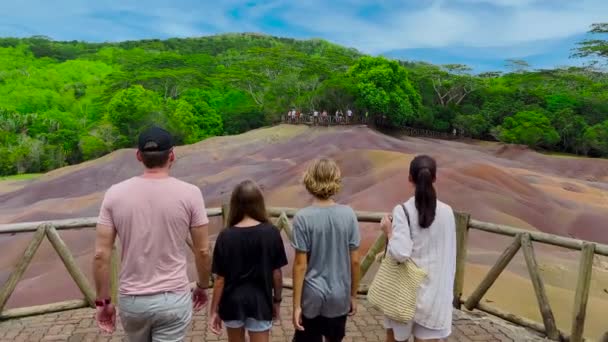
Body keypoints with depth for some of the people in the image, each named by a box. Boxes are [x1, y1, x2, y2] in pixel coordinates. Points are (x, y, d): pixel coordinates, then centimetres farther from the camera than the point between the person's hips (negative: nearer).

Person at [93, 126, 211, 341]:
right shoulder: (189, 193, -12)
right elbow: (202, 251, -6)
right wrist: (202, 286, 11)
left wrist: (103, 301, 6)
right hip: (174, 299, -3)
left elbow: (101, 255, -6)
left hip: (131, 300, 3)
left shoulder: (115, 194, -7)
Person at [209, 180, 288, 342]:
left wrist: (214, 310, 2)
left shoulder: (226, 236, -13)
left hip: (232, 302, 1)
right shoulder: (271, 233, -12)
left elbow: (220, 279, -9)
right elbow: (276, 273, -5)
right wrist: (277, 300, 10)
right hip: (260, 301, -1)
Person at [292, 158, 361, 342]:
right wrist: (353, 295, 10)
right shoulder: (348, 214, -8)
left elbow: (300, 264, -14)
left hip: (312, 297, -2)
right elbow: (355, 261, -3)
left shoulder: (303, 217, -16)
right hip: (340, 297, 3)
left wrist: (296, 304, -5)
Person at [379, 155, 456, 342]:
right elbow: (449, 253, 5)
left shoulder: (402, 210, -15)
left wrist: (389, 231, -5)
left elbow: (400, 253, -24)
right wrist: (446, 288, 16)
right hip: (435, 290, 3)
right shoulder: (447, 211, -3)